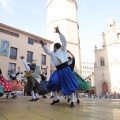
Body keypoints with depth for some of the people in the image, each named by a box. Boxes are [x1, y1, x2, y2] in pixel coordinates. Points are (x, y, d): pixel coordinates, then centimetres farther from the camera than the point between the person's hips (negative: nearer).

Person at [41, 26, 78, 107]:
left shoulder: (62, 49, 4)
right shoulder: (53, 54, 21)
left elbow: (64, 41, -7)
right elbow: (47, 51, 35)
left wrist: (59, 32, -12)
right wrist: (43, 45, 32)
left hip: (65, 70, -6)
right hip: (58, 71, 6)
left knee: (70, 85, -6)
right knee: (53, 83, -5)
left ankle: (72, 101, 0)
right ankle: (56, 99, 11)